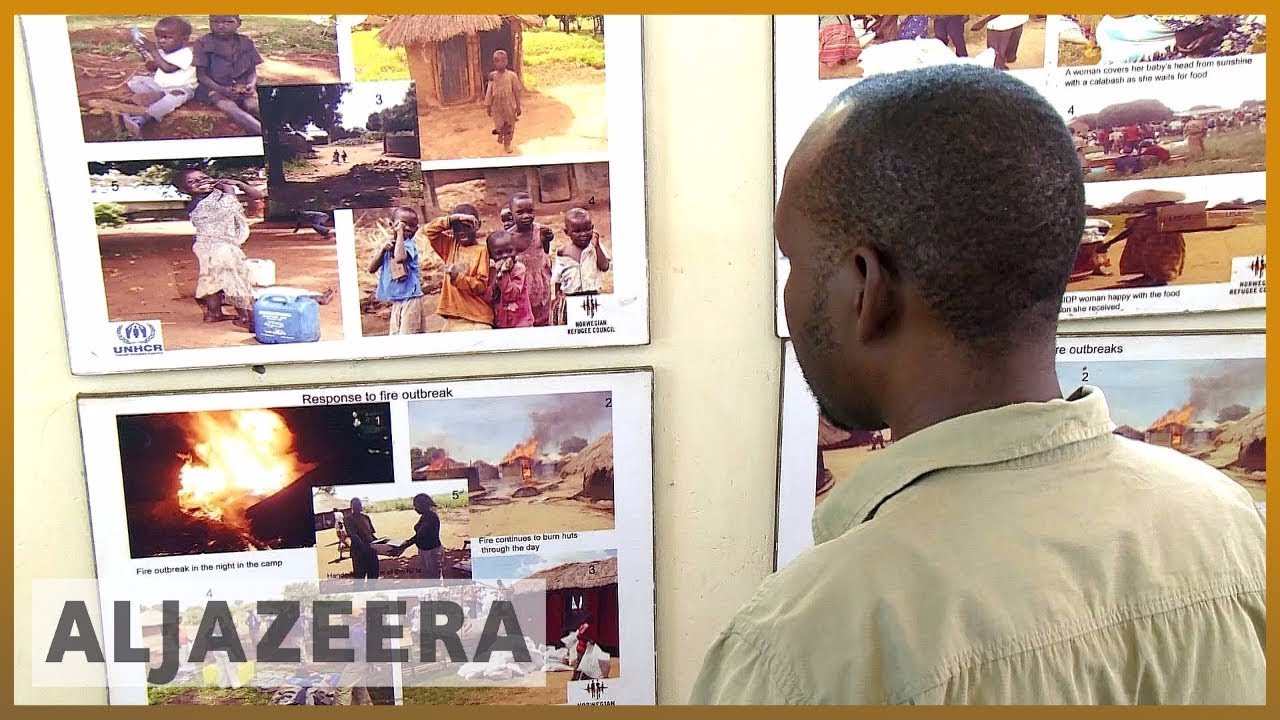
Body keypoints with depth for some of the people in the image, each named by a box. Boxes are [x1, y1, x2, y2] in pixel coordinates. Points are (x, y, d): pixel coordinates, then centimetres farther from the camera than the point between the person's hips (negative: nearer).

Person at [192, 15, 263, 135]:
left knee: (252, 105, -30)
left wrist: (251, 85, -16)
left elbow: (252, 71, 8)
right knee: (228, 106, -34)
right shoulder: (203, 44, -4)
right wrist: (221, 89, -21)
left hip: (243, 87, 3)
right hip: (214, 87, -3)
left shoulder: (246, 43, 4)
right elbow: (201, 74, -5)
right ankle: (263, 134, -50)